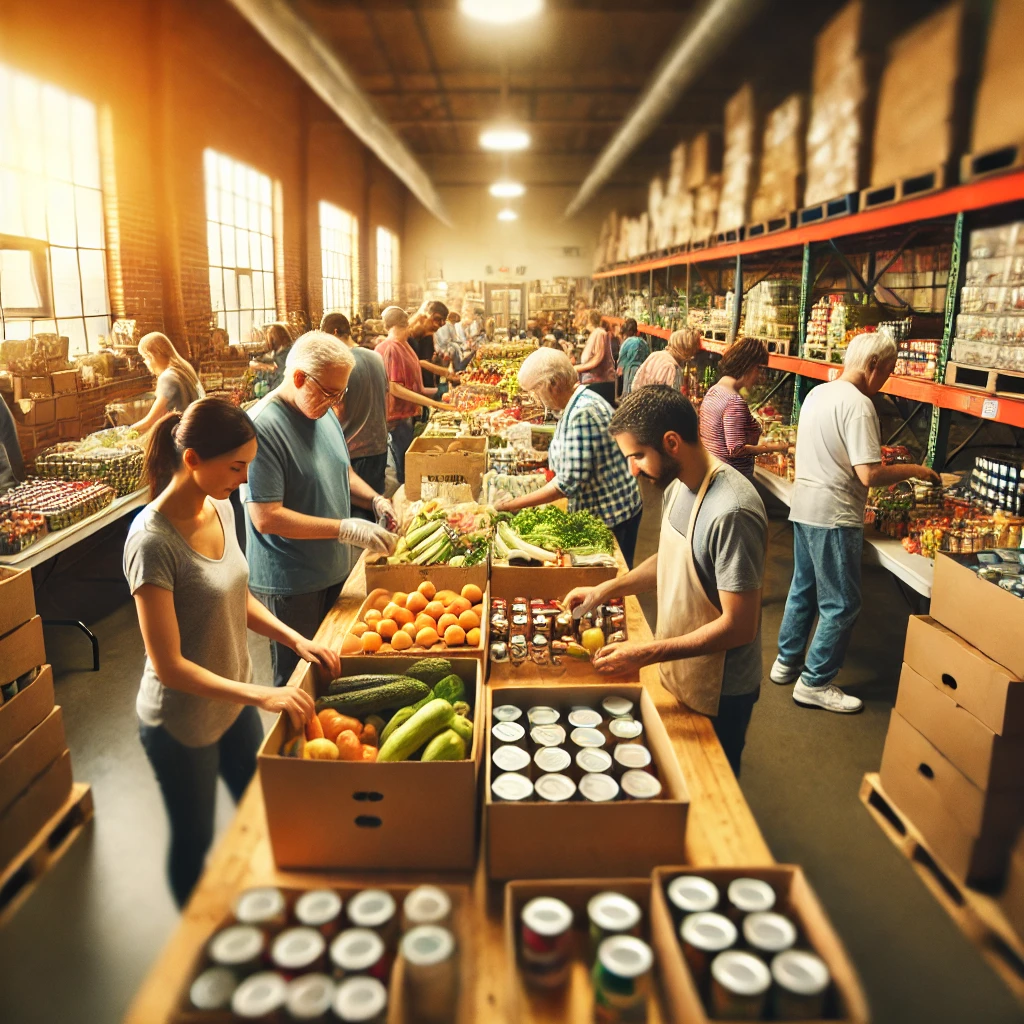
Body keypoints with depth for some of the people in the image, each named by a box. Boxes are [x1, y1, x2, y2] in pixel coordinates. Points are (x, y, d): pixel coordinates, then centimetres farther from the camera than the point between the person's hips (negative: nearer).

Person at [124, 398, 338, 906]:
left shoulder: (220, 508, -6)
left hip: (233, 701, 7)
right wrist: (261, 695, -31)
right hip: (182, 723, -7)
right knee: (194, 841, 18)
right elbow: (168, 665, -27)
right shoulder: (153, 540, -29)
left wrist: (295, 638, -8)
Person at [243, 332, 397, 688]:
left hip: (333, 571, 8)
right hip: (290, 586, -8)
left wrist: (375, 499, -1)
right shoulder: (262, 426, -23)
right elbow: (266, 517, -26)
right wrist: (346, 529, -27)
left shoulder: (325, 414, 4)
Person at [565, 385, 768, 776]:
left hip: (718, 692, -7)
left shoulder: (731, 513, -30)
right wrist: (606, 590, 3)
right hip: (678, 674, 8)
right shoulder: (679, 485, -2)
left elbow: (739, 626, -27)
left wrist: (647, 653, -27)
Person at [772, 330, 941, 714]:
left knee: (803, 588, 20)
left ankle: (787, 661, 32)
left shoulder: (817, 393, 8)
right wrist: (913, 470, -7)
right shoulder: (858, 405, -19)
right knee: (841, 605, 3)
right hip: (834, 516, -9)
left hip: (804, 506, 9)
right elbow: (869, 475, -22)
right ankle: (815, 683, 11)